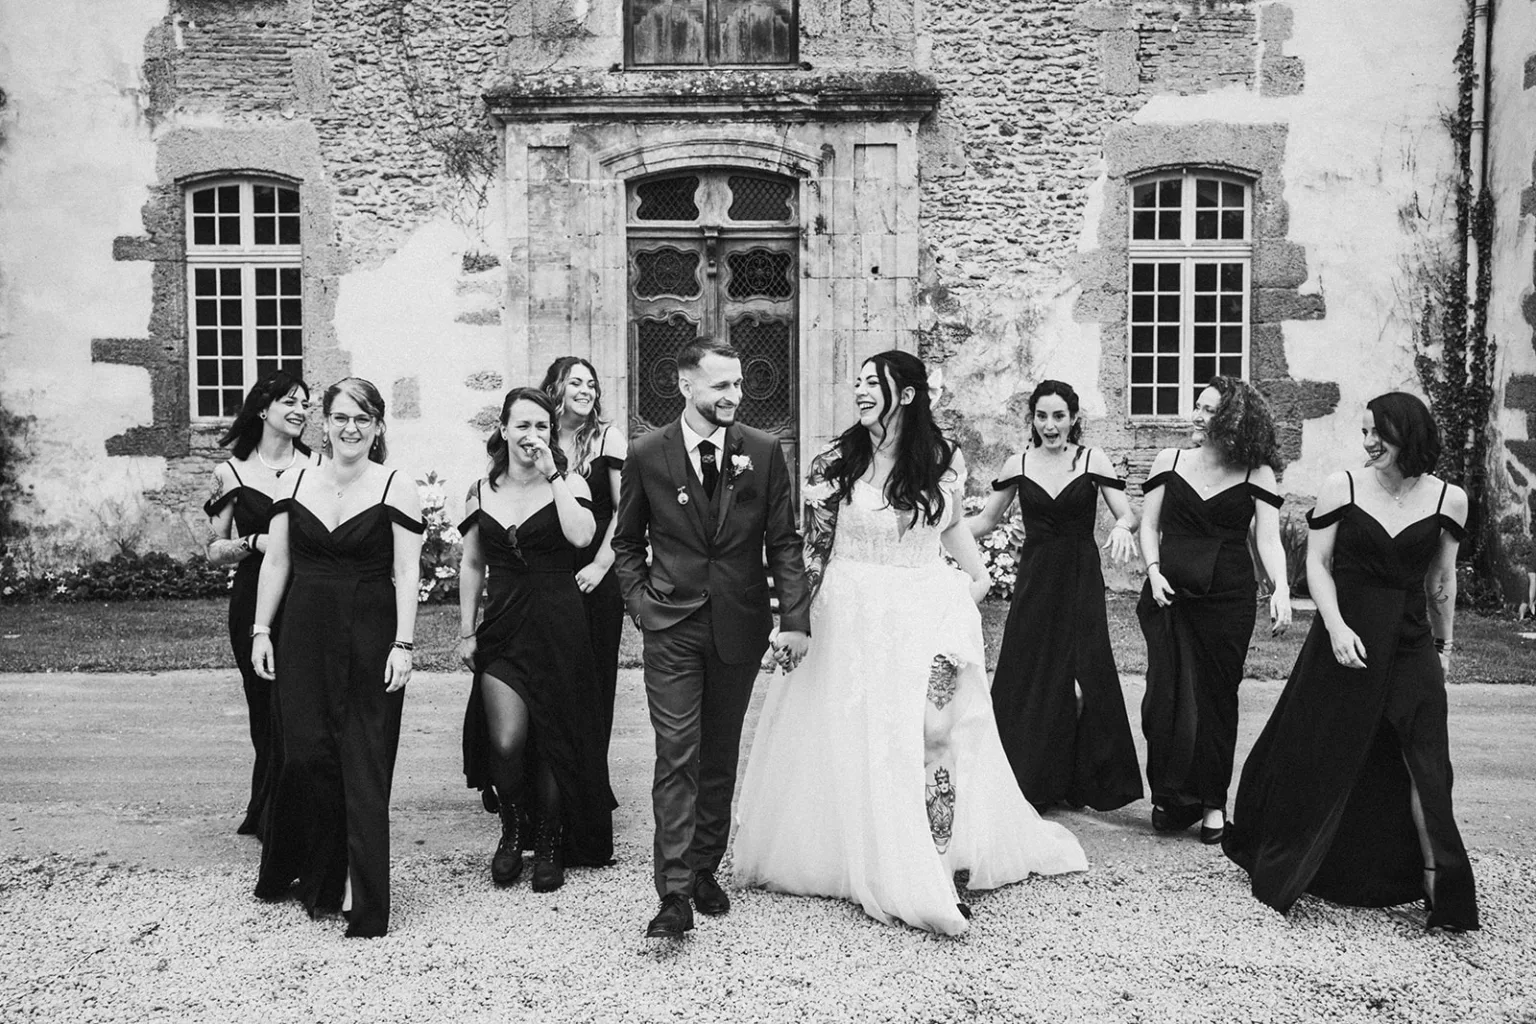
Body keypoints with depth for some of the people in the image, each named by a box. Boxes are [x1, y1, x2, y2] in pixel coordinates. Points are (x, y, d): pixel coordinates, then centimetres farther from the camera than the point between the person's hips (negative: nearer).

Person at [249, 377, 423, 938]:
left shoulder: (395, 489, -2)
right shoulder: (294, 483, 8)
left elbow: (407, 573, -5)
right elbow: (276, 562, 12)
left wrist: (403, 644, -11)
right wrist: (261, 630, 6)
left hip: (371, 638, -3)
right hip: (304, 636, 3)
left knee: (363, 765, -1)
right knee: (305, 754, 0)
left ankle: (364, 897, 7)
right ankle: (303, 873, 20)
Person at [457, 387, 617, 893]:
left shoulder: (568, 484, 0)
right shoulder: (482, 491, 8)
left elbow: (582, 536, -21)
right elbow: (471, 566, 13)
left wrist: (551, 475, -17)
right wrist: (466, 632, 10)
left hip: (559, 627, -2)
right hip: (503, 627, 2)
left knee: (552, 741, 4)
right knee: (505, 742, -11)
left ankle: (549, 845, 24)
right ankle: (511, 828, 19)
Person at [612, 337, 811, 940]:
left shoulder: (763, 451, -1)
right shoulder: (647, 454, -2)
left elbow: (784, 542, 2)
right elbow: (626, 541, 10)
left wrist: (794, 619, -5)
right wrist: (641, 603, -1)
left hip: (738, 624, 2)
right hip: (671, 627, -2)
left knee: (721, 756, 12)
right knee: (677, 756, -7)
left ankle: (705, 870, 26)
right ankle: (674, 895, -6)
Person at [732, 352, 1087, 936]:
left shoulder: (945, 460, 1)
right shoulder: (836, 463, -3)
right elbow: (813, 547, 0)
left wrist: (979, 575, 9)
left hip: (931, 613, 1)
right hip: (857, 619, 0)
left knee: (935, 733, -8)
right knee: (863, 742, 5)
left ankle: (940, 866, 4)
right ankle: (890, 874, 20)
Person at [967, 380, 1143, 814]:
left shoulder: (1092, 460, 0)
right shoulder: (1017, 465, 5)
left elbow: (1128, 514, -1)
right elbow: (985, 521, 11)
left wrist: (1122, 527, -24)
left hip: (1080, 582, -2)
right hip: (1035, 580, 2)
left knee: (1079, 678, -3)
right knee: (1024, 677, 0)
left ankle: (1078, 781, 13)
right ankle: (1028, 782, 12)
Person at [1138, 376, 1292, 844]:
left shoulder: (1256, 474, 1)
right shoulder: (1169, 461, 7)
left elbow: (1268, 539, -4)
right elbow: (1149, 525, 9)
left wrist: (1281, 588, -19)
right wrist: (1154, 571, -7)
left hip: (1228, 599, -1)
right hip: (1170, 595, 1)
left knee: (1217, 698, 4)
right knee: (1166, 694, -5)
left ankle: (1213, 803, 15)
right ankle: (1169, 796, 8)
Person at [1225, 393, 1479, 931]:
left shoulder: (1448, 499, 1)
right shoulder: (1342, 487, -3)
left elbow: (1441, 580, 11)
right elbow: (1316, 564, -2)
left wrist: (1443, 645, 16)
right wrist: (1336, 627, -13)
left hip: (1410, 644, 1)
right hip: (1344, 636, -1)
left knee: (1425, 760, -4)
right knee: (1318, 756, 8)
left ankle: (1438, 883, 6)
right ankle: (1282, 867, 27)